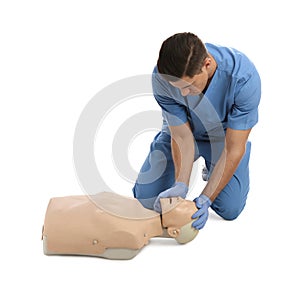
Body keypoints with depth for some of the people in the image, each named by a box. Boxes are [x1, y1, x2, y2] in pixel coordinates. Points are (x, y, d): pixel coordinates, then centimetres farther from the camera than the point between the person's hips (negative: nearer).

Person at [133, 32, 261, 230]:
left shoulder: (244, 77, -37)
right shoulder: (162, 78, -31)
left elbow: (233, 149, -30)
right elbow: (182, 137, -23)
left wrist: (205, 199, -34)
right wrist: (180, 185, -36)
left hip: (225, 134, -1)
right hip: (179, 130, 2)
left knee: (230, 209, -14)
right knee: (146, 199, -7)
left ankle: (211, 168, 17)